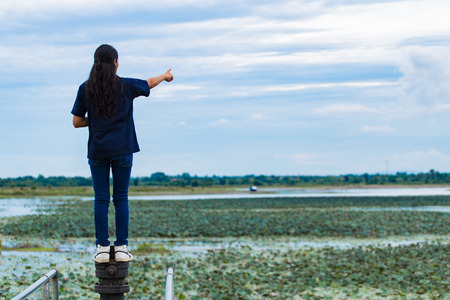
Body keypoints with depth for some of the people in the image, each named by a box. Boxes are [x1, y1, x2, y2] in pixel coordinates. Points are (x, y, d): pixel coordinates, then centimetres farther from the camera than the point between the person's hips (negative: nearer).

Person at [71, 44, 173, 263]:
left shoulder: (85, 89, -1)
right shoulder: (125, 86, -2)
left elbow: (77, 122, 1)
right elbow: (149, 83, 18)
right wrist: (165, 76, 38)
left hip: (97, 150, 1)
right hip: (122, 150, -1)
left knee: (101, 199, 5)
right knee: (121, 199, 5)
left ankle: (102, 248, 3)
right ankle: (121, 247, 5)